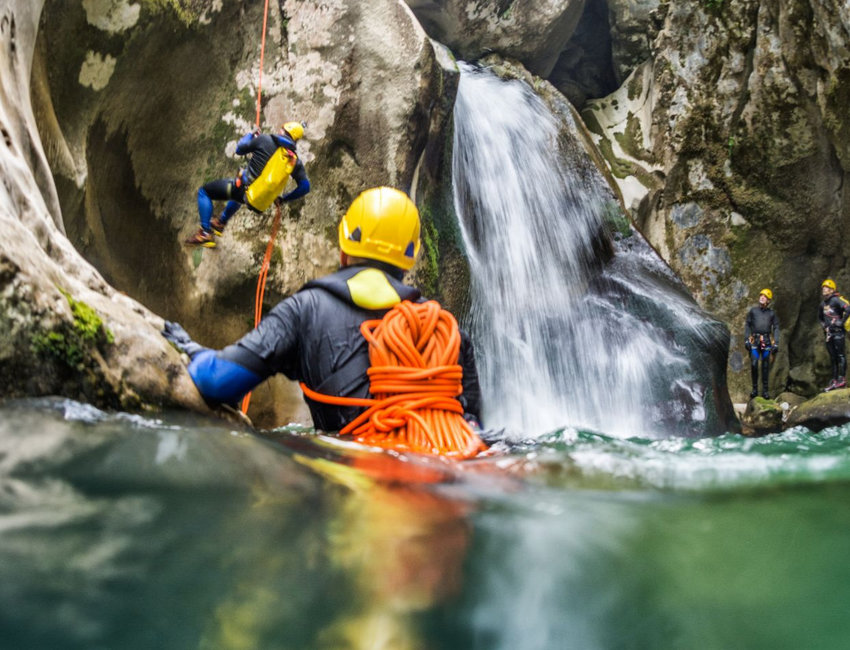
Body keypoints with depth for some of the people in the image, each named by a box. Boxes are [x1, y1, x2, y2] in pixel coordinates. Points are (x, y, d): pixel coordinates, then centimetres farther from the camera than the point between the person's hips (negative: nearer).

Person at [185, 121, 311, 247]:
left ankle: (206, 234, 2)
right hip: (261, 202, 6)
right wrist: (283, 199, 17)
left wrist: (249, 135, 25)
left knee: (204, 192, 13)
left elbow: (239, 149, 4)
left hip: (246, 189, -6)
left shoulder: (266, 139, -8)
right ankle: (220, 223, 58)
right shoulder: (295, 160, 3)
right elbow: (305, 187, 2)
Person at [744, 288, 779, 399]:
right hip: (755, 341, 0)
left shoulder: (771, 313, 10)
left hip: (766, 342, 0)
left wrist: (776, 343, -1)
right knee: (754, 365, -9)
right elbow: (747, 326, 10)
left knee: (765, 366, 2)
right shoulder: (753, 311, 10)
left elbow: (776, 328, 9)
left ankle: (765, 390, 6)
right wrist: (746, 340, 0)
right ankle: (755, 389, 0)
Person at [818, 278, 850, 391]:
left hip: (838, 331, -8)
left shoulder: (836, 300, -9)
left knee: (840, 355, -9)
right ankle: (834, 381, 12)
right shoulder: (823, 304, 15)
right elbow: (820, 317, 32)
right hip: (829, 333, 8)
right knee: (833, 357, 9)